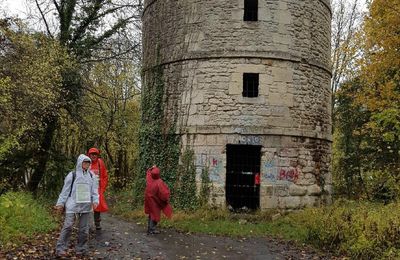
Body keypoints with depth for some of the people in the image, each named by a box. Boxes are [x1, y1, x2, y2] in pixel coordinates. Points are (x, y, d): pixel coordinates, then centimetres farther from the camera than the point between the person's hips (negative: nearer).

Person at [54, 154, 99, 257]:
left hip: (86, 206, 4)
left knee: (84, 228, 7)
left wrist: (95, 200, -4)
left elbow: (94, 190, 10)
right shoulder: (72, 175, -2)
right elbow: (65, 190, 0)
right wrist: (60, 203, -2)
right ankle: (61, 248, 0)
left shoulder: (91, 176, 8)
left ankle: (81, 249, 17)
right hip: (72, 205, -3)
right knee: (67, 226, -7)